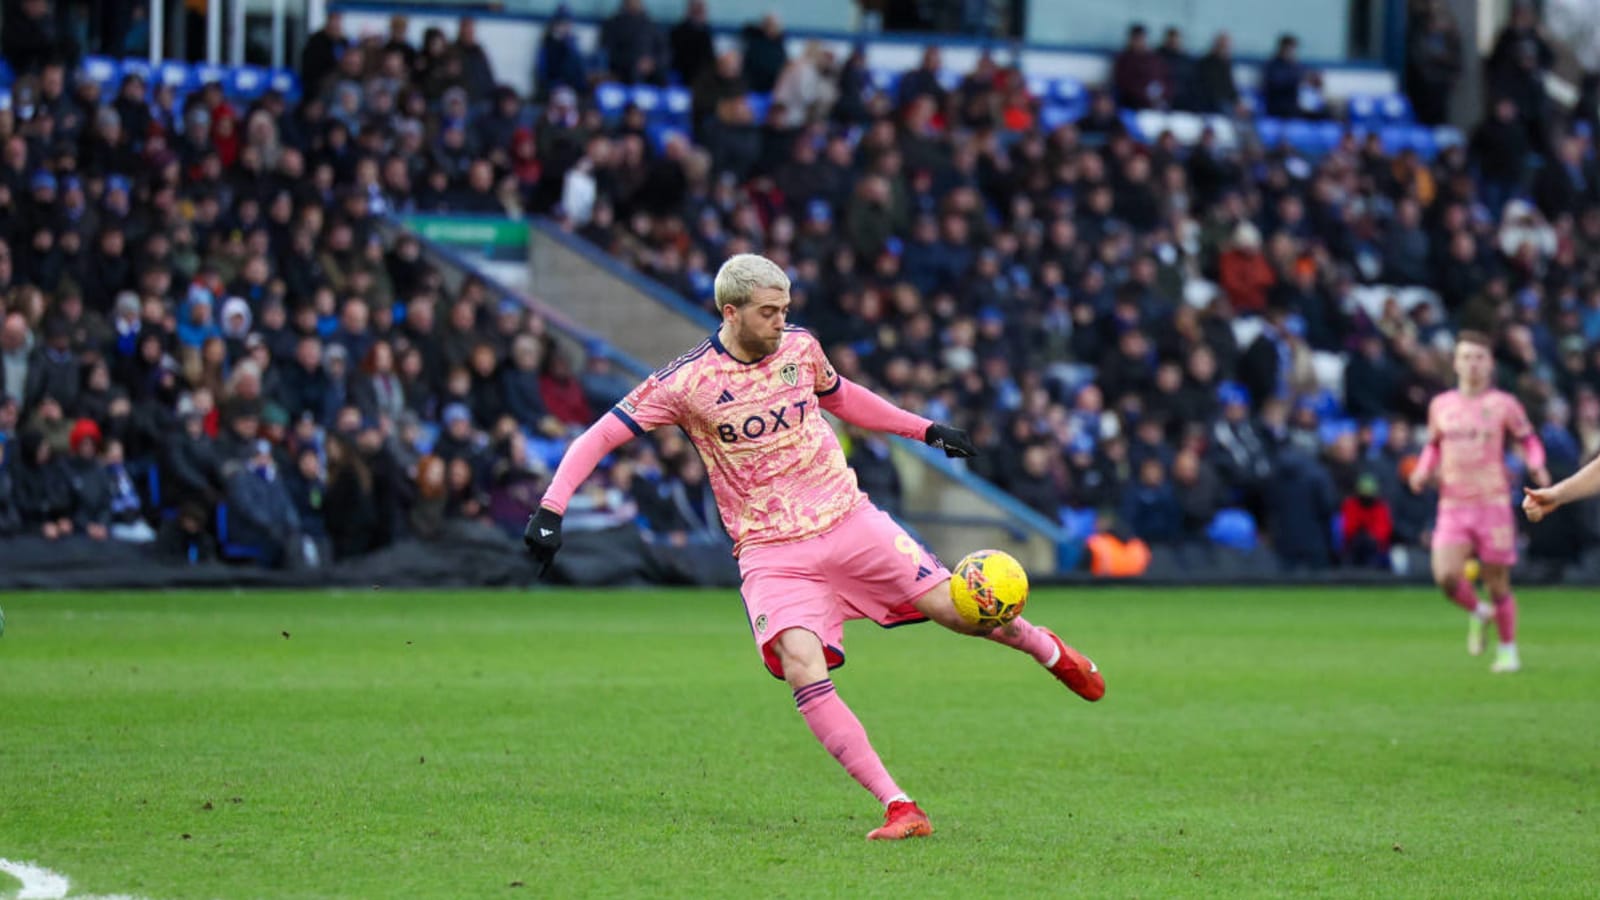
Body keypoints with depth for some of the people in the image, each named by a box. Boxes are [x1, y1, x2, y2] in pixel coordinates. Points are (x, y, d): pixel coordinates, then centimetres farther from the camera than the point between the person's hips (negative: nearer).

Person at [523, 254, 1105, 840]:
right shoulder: (687, 382, -12)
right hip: (771, 552, -3)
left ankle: (1047, 649, 32)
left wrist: (925, 429, 24)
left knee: (957, 609, -3)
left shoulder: (799, 347, 1)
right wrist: (550, 510, -19)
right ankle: (899, 808, -21)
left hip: (848, 520, 3)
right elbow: (600, 437, -9)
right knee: (803, 669, -25)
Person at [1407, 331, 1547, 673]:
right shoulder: (1441, 405, 9)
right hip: (1453, 506, 2)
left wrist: (1536, 465, -12)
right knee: (1446, 576, -18)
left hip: (1493, 502, -2)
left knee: (1498, 583, 2)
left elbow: (1528, 439, 8)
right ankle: (1477, 613, 14)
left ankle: (1508, 651, 21)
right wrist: (1423, 470, 3)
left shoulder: (1503, 404, 0)